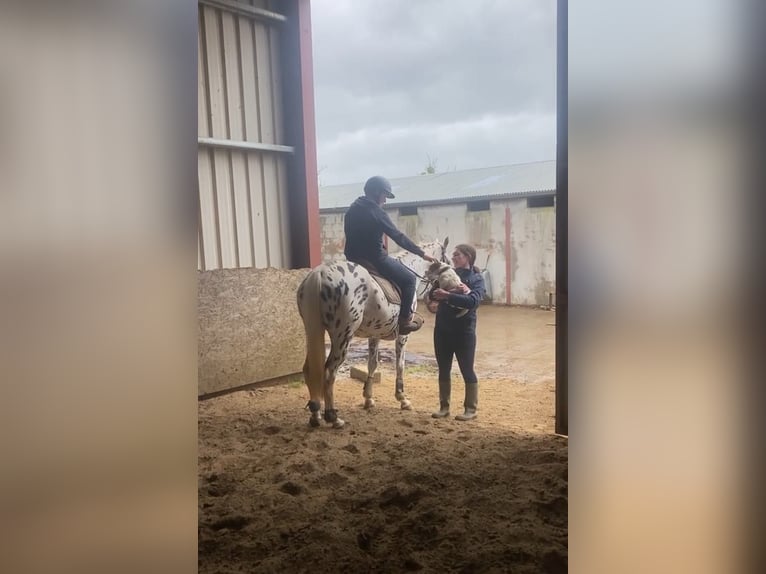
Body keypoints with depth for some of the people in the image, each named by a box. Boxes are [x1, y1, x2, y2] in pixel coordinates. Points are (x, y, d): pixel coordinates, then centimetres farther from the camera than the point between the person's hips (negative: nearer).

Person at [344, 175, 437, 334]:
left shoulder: (351, 210, 9)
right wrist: (422, 253, -3)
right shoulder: (377, 213, -13)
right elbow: (399, 238, -11)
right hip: (374, 259, -8)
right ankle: (404, 321, 7)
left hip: (352, 258, 8)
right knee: (409, 279, 8)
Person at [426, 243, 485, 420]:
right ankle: (444, 407, 23)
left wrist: (448, 295, -31)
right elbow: (433, 293, -1)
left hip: (464, 332, -4)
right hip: (442, 330, 4)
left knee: (467, 371, 5)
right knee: (443, 370, 12)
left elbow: (473, 301, -23)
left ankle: (471, 409, 16)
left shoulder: (476, 279, -5)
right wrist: (433, 299, -23)